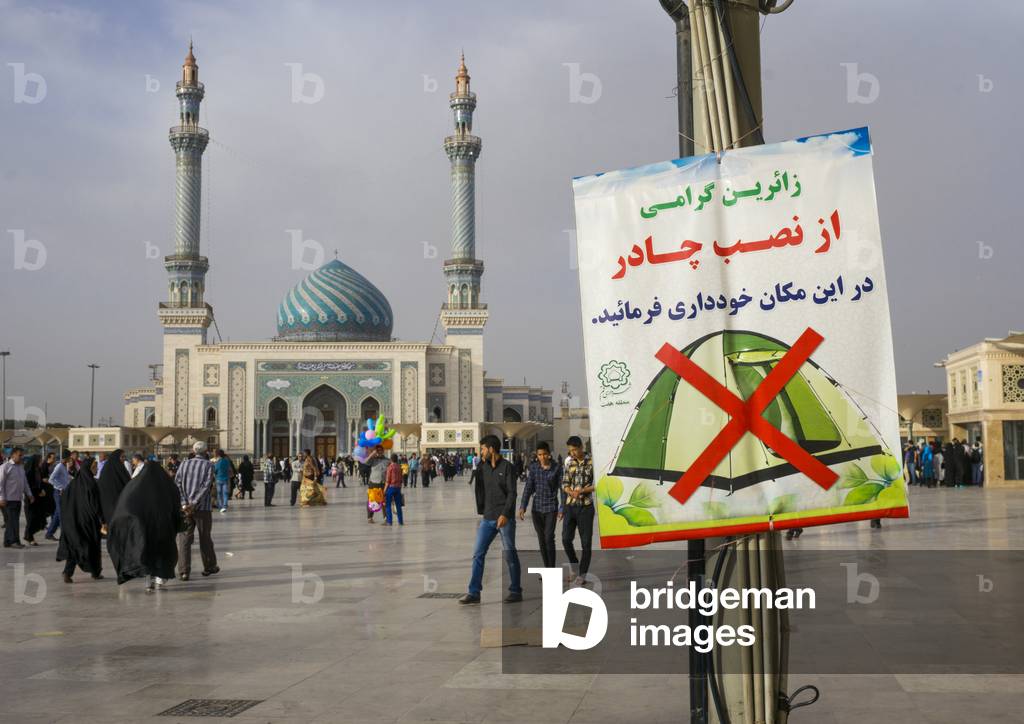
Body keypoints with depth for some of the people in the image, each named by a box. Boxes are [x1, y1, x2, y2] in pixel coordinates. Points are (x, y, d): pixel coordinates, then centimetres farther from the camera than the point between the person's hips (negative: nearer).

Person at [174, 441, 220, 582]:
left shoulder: (184, 464, 6)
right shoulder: (208, 465, -2)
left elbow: (177, 484, -3)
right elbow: (206, 486, -13)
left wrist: (184, 504, -10)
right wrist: (194, 504, -14)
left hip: (184, 508, 2)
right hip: (203, 508, -2)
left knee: (184, 539, 1)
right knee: (205, 538, 12)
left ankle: (183, 571, -6)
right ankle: (209, 567, 25)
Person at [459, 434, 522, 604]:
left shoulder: (507, 467, -6)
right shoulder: (483, 467, 10)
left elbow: (512, 493, -11)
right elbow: (479, 490, 15)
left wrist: (505, 514, -19)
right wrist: (480, 512, 10)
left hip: (505, 518, -6)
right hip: (488, 518, 6)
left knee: (509, 555, 2)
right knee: (478, 553, 0)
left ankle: (516, 591, 13)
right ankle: (474, 592, 2)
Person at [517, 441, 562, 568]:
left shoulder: (556, 469, -6)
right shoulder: (533, 468, 0)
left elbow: (563, 489, -5)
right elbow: (528, 488, 0)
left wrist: (562, 509, -11)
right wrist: (522, 507, -7)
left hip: (551, 507, -3)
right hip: (537, 508, 3)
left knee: (549, 538, -13)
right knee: (541, 539, 8)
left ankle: (552, 570, -6)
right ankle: (547, 569, 18)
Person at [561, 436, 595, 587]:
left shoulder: (592, 462, -7)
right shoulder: (569, 462, 5)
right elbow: (565, 484, 7)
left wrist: (581, 491, -18)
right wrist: (572, 492, -15)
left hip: (586, 506, -4)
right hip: (570, 505, 4)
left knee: (586, 542, 1)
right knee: (566, 539, -1)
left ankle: (582, 576, 9)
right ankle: (575, 567, 22)